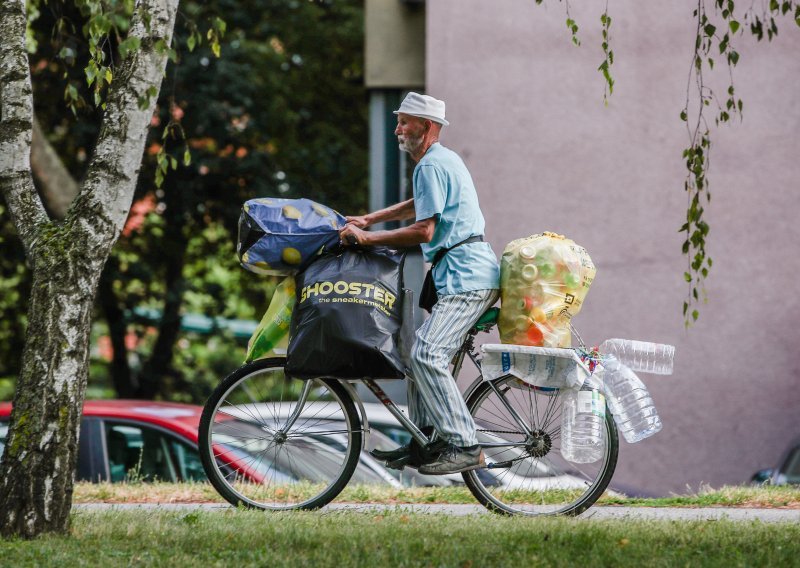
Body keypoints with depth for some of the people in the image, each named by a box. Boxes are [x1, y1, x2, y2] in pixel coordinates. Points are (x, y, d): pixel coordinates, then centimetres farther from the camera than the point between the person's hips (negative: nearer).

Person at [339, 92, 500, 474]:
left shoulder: (432, 165, -11)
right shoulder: (443, 159, 22)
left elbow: (422, 231, -17)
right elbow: (420, 204, 41)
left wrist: (367, 238, -10)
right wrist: (370, 219, 34)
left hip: (466, 278, -11)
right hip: (467, 275, 11)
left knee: (427, 354, -19)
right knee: (422, 351, 15)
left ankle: (464, 447, -22)